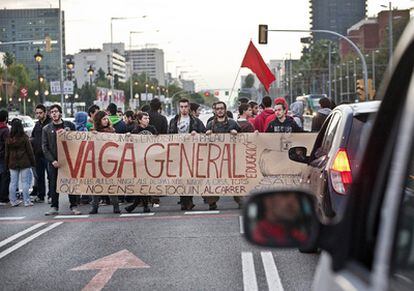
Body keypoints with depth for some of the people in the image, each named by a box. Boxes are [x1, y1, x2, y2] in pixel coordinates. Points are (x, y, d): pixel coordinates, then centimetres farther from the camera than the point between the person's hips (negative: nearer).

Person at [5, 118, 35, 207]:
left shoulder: (8, 139, 0)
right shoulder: (24, 138, -10)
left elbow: (6, 153, 6)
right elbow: (30, 151, -6)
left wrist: (7, 164, 15)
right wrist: (32, 162, 3)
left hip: (12, 164, 3)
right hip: (24, 163, -3)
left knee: (13, 182, 9)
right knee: (25, 182, 2)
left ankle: (13, 201, 12)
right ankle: (26, 201, 3)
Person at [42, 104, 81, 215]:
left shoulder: (69, 125, 6)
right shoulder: (46, 129, 5)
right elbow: (44, 147, 2)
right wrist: (52, 160, -11)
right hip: (54, 161, 0)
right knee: (54, 184, 2)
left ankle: (74, 206, 7)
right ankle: (54, 207, 10)